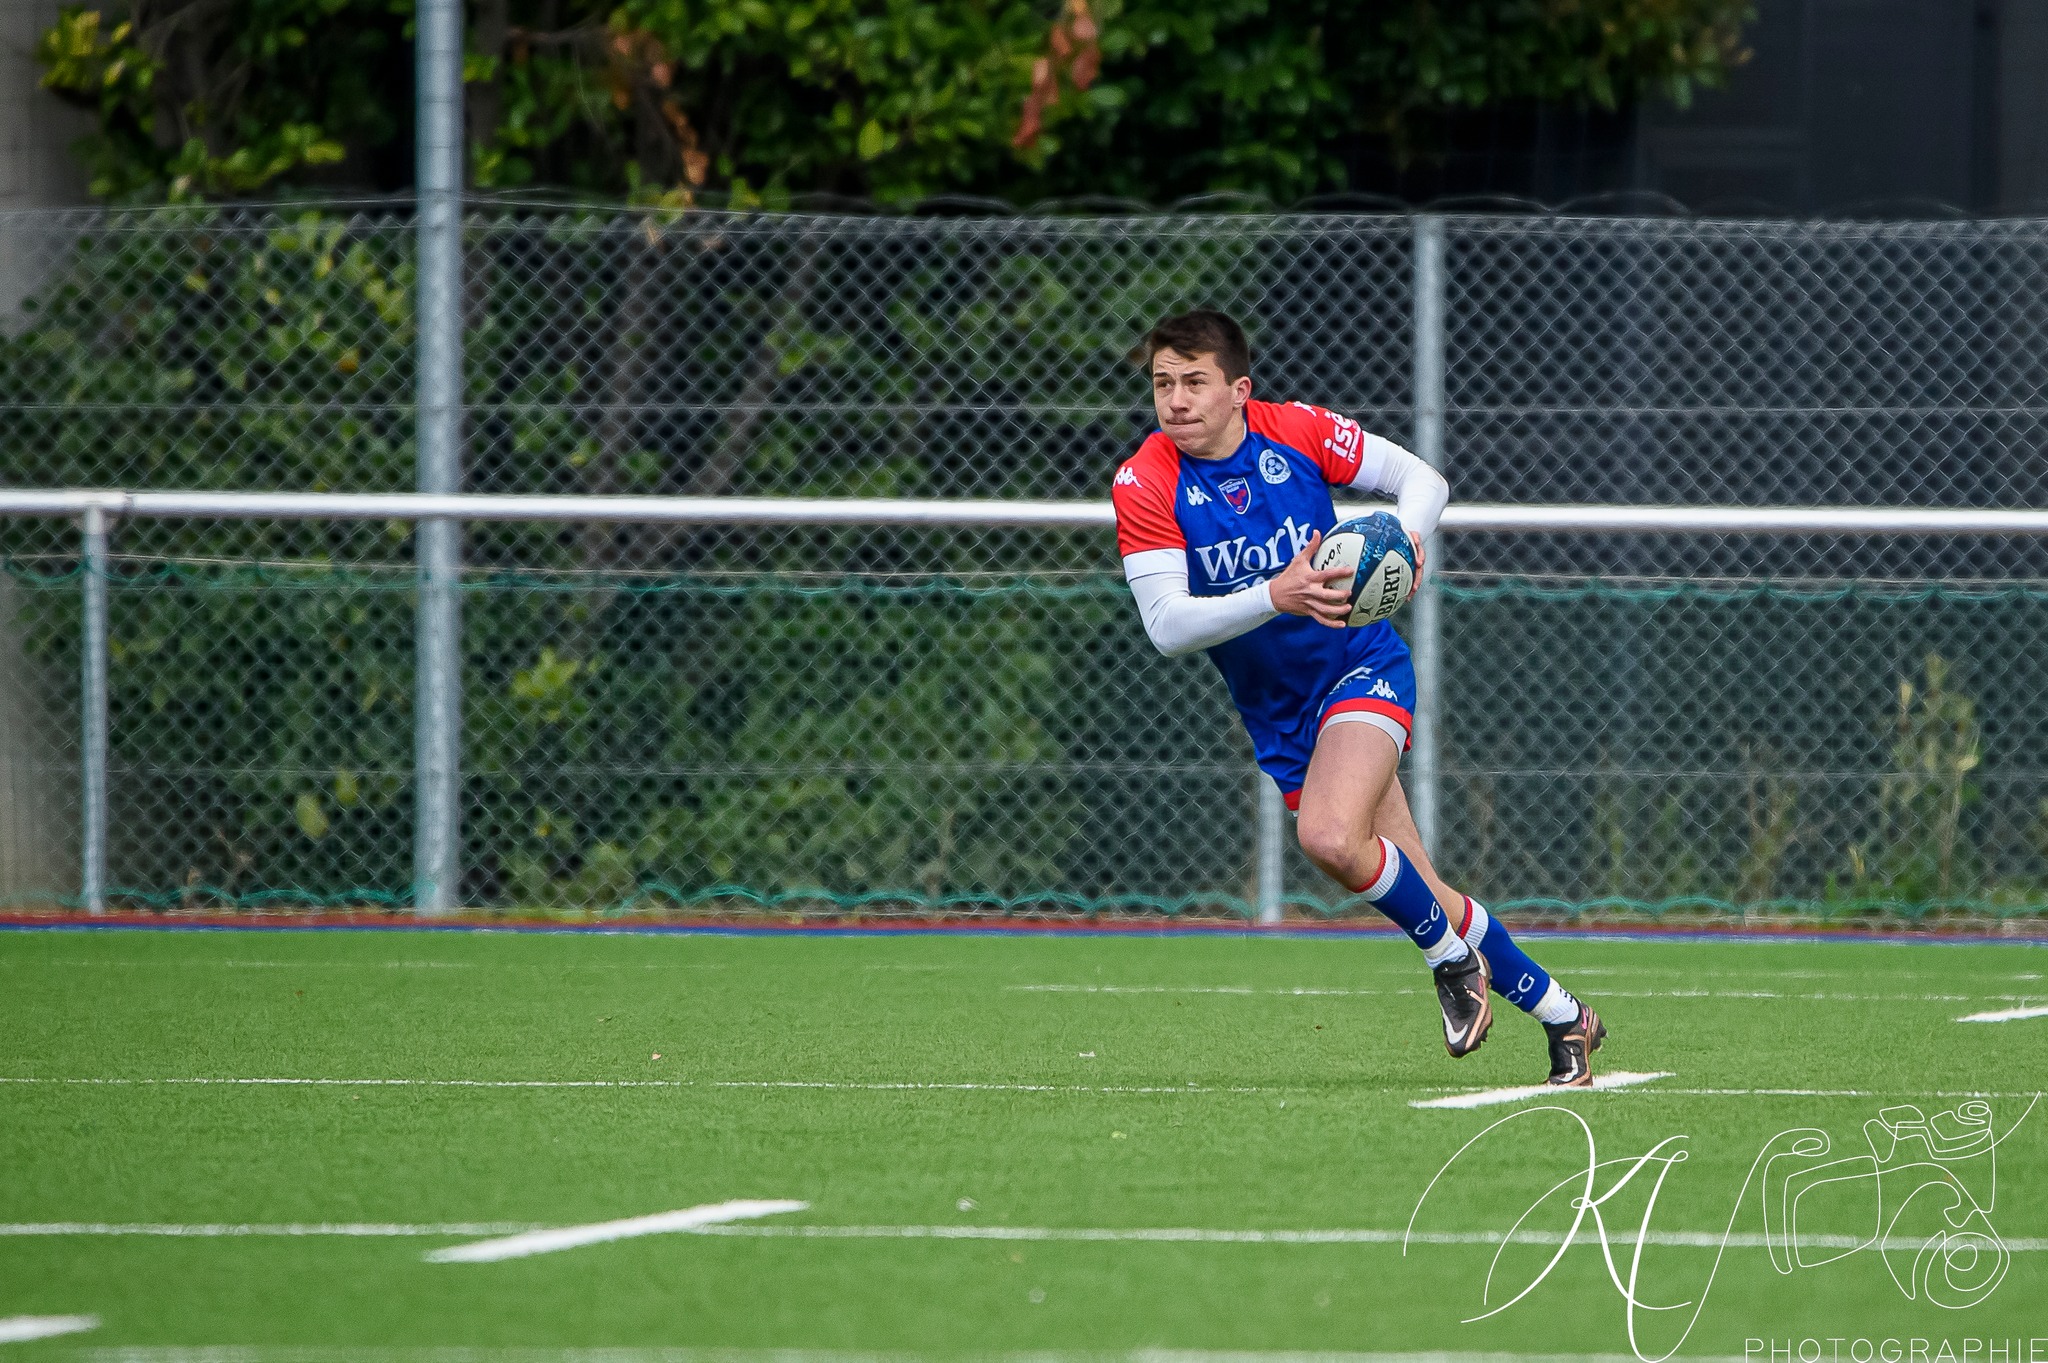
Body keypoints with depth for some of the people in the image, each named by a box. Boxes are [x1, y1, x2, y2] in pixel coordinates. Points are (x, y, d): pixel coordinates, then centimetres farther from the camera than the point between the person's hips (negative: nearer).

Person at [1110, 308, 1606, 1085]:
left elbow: (1424, 480, 0)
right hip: (1279, 720, 3)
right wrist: (1275, 597, -37)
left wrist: (1406, 538, -23)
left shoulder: (1297, 432, -13)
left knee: (1330, 838, -30)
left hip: (1362, 668, -3)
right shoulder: (1144, 486, -15)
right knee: (1423, 900, 6)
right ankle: (1559, 1014, 25)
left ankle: (1452, 957, -3)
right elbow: (1166, 626, -23)